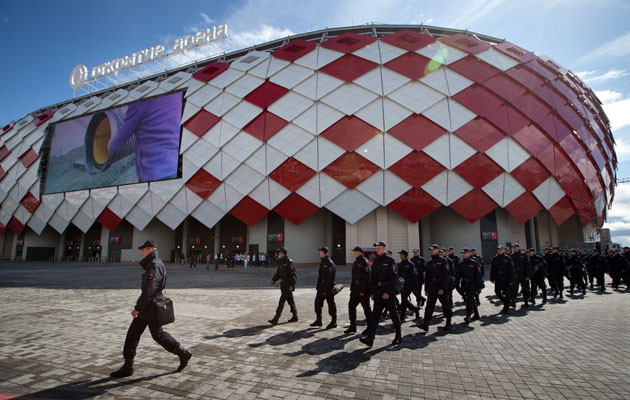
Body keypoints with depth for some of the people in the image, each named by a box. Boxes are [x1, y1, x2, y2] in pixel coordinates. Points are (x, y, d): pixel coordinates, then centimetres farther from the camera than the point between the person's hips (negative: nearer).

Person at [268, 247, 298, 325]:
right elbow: (278, 272, 17)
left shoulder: (289, 262, -17)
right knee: (290, 300, 16)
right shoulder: (280, 261, 10)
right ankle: (295, 317, 27)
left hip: (288, 284, -9)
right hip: (283, 283, 9)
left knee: (281, 301, -8)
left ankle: (275, 319, -5)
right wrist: (273, 280, 4)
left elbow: (293, 274, -19)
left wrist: (292, 285, -24)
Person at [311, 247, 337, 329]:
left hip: (328, 286, -9)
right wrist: (318, 286, 15)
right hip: (322, 285, 9)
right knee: (318, 301, 10)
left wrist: (326, 290, -21)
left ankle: (333, 322, 13)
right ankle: (318, 320, 20)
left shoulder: (330, 263, -17)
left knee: (331, 303, 1)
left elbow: (330, 277, -20)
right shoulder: (322, 262, 12)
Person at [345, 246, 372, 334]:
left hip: (364, 290, -9)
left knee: (366, 308, 2)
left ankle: (370, 328, 16)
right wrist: (352, 288, 15)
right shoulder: (355, 263, 14)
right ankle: (352, 326, 15)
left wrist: (363, 291, -23)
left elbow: (367, 278, -21)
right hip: (356, 289, 9)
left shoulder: (365, 263, -15)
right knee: (351, 305, 6)